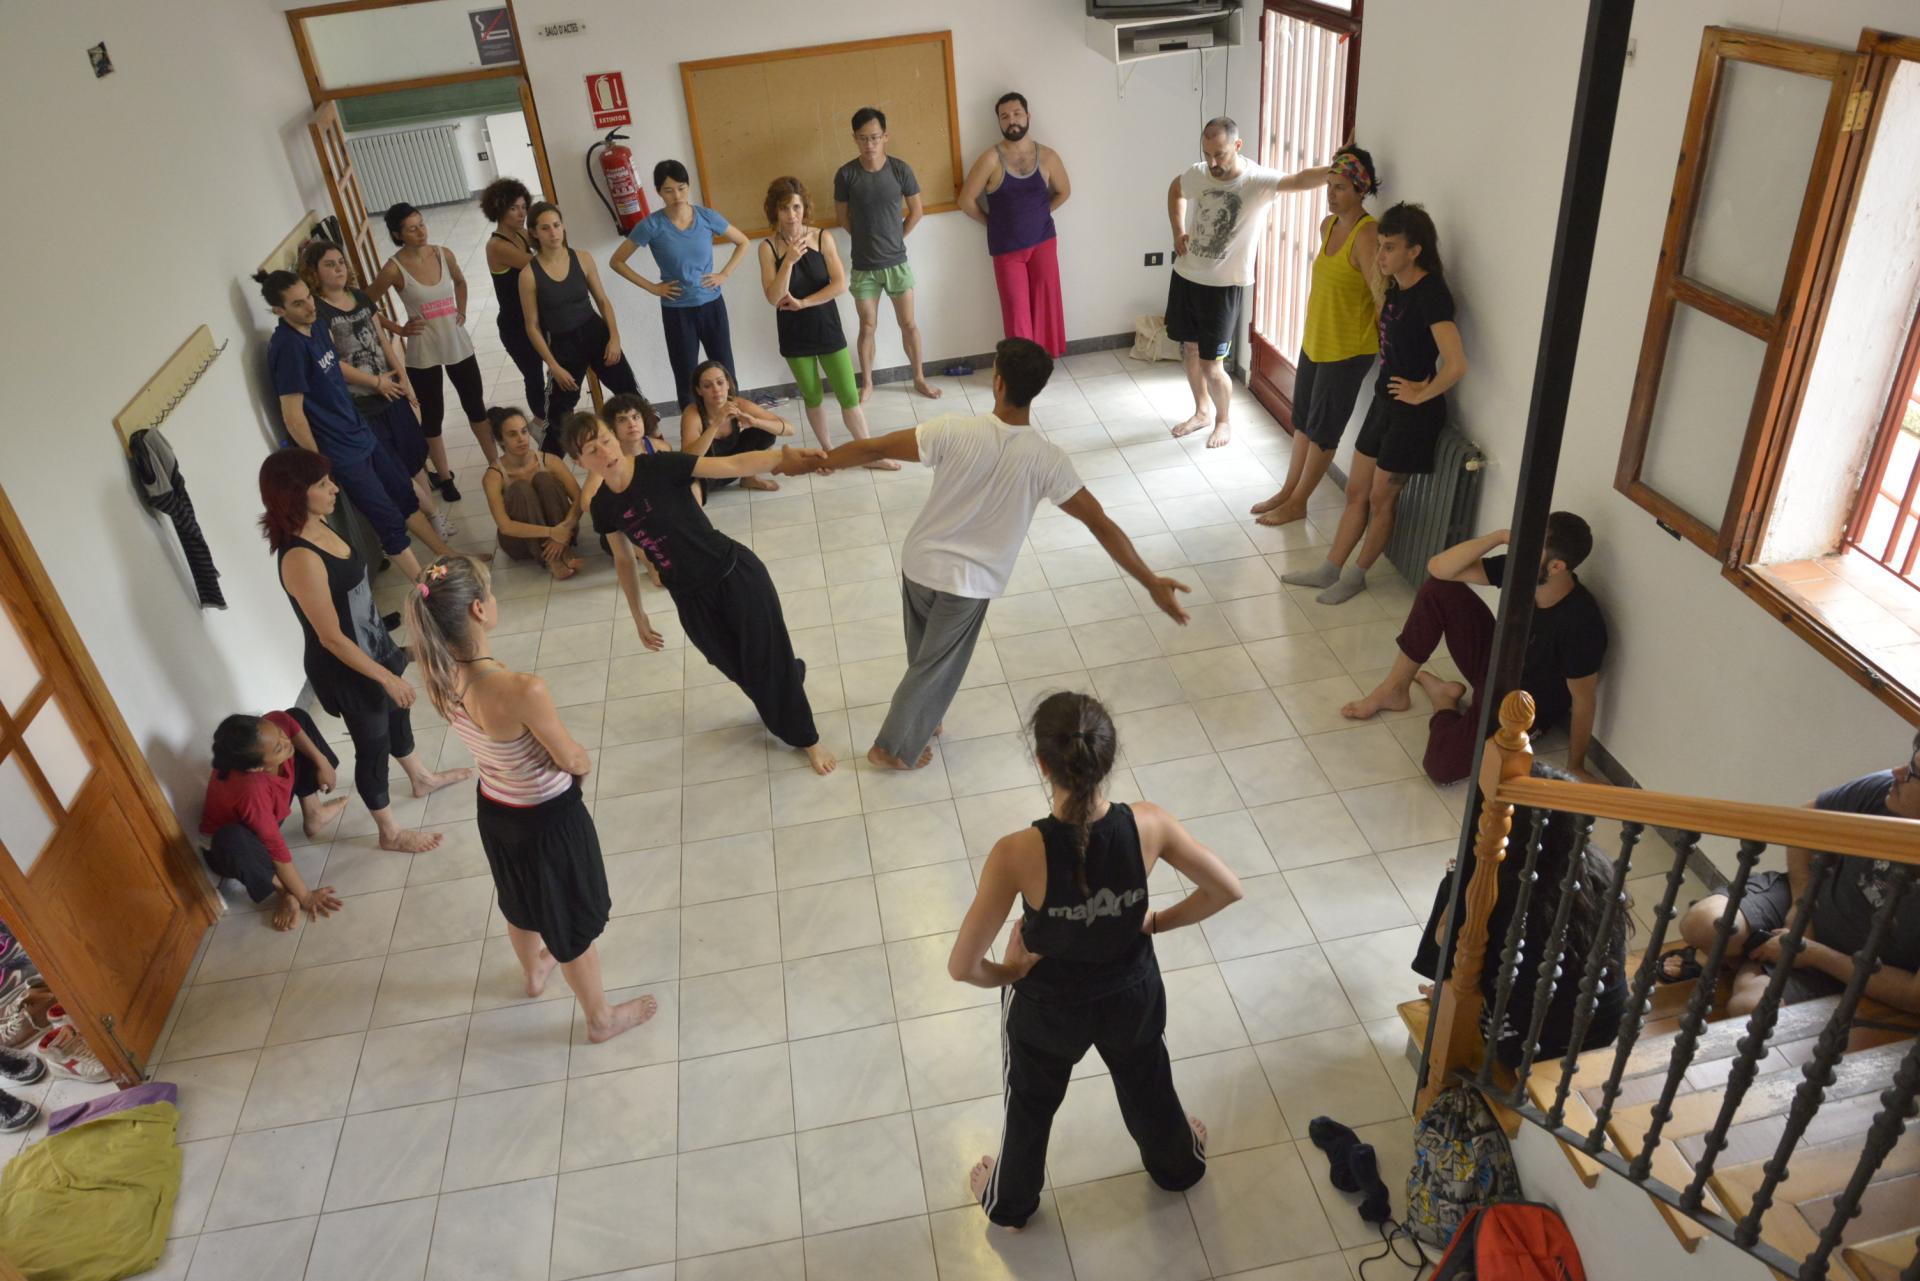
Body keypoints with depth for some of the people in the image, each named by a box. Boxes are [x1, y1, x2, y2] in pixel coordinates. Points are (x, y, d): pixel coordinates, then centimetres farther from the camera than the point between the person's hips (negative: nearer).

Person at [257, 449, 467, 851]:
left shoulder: (317, 527, -5)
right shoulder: (300, 559, -34)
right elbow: (331, 638, -28)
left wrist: (385, 655, 20)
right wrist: (386, 677, -20)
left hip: (370, 647, 9)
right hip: (346, 668, -9)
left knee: (395, 713, 30)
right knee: (372, 744, 11)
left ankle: (422, 779, 57)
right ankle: (390, 832, 33)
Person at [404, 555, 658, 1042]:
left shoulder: (441, 678, -17)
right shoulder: (523, 690, -39)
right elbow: (573, 761, -20)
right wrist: (585, 761, -2)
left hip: (493, 809, 7)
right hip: (548, 817, -6)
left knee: (520, 898, 34)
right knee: (574, 920, 18)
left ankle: (534, 971, 63)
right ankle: (602, 1018, 42)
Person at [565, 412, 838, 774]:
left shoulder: (660, 466, -18)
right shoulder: (603, 506, -5)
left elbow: (734, 464, -27)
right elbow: (624, 561, 11)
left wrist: (782, 457, -42)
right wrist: (638, 616, 17)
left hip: (735, 574, -4)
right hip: (691, 598, 4)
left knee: (770, 660, 5)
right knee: (740, 669, 15)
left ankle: (806, 737, 27)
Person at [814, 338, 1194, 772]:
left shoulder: (954, 431, -22)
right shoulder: (1047, 459, -22)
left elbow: (872, 449, -17)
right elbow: (1102, 524, -19)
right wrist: (1152, 582, -13)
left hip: (919, 562, 2)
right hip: (969, 582, -2)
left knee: (925, 657, 28)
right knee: (936, 668, 19)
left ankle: (924, 719, 51)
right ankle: (894, 748, 31)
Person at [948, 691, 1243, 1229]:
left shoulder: (1018, 854, -37)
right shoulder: (1148, 826, -29)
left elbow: (962, 967, -29)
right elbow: (1227, 890, -14)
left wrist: (1007, 973, -7)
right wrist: (1158, 922, 1)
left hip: (1047, 1008, -2)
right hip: (1133, 993, 2)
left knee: (1031, 1104, 30)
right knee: (1147, 1084, 35)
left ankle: (1010, 1202, 59)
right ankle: (1178, 1164, 66)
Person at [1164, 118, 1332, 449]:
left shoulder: (1258, 180, -21)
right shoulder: (1196, 174, -5)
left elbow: (1300, 179, -39)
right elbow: (1175, 190, 19)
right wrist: (1178, 231, 6)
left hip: (1224, 286, -5)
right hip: (1186, 276, 5)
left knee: (1211, 363, -1)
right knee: (1188, 349, 18)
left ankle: (1223, 421, 25)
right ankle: (1203, 410, 40)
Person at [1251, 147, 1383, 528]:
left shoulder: (1367, 234, -24)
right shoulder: (1328, 224, 4)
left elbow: (1382, 297, -26)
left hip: (1347, 350, -9)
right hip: (1314, 341, 9)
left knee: (1323, 429, 6)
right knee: (1303, 420, 18)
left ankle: (1298, 504, 19)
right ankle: (1288, 491, 33)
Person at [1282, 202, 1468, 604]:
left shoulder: (1431, 295, -22)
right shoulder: (1397, 288, 5)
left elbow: (1456, 364, -31)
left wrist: (1421, 394, -18)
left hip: (1412, 414, -9)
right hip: (1384, 402, 9)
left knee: (1380, 499, 7)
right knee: (1356, 492, 15)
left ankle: (1356, 575, 23)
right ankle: (1330, 569, 25)